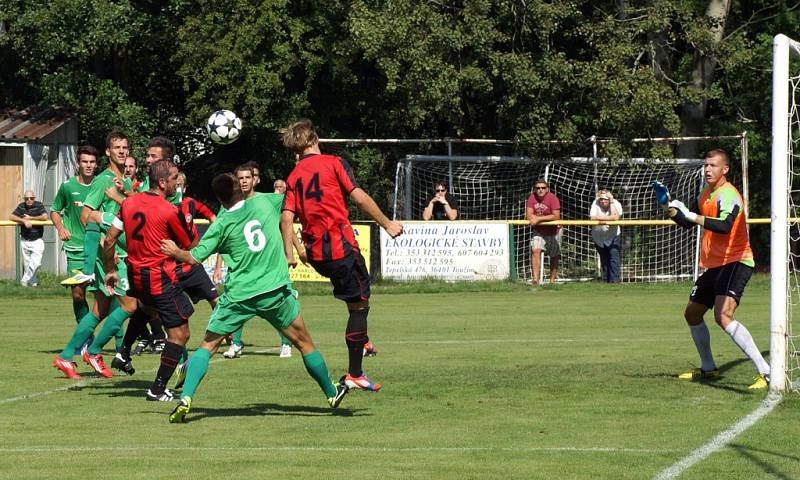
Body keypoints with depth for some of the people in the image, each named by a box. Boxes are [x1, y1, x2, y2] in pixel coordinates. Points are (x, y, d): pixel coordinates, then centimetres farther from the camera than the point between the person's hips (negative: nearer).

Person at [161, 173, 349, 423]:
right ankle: (332, 393, 27)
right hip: (275, 290, 1)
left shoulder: (221, 225, -4)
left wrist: (175, 252, 17)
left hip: (238, 296, -1)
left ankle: (185, 398, -8)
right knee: (304, 342, 17)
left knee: (207, 346, 8)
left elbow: (194, 257, -2)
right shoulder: (264, 203, 0)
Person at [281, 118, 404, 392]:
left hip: (315, 253, 6)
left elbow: (287, 217, 0)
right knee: (359, 304, 0)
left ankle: (361, 341, 32)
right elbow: (359, 197, -10)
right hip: (340, 245, -6)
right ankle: (354, 374, -1)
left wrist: (288, 255, 0)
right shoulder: (333, 163, -2)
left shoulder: (293, 177, 10)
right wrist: (387, 224, -2)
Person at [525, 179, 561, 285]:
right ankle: (535, 279, -24)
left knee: (554, 256, 9)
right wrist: (547, 218, -18)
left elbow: (556, 216, -25)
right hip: (539, 231, 2)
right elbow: (529, 216, -11)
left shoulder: (552, 198, -18)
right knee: (535, 251, -18)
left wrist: (539, 218, -25)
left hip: (553, 230, -2)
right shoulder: (532, 198, -7)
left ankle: (552, 280, 23)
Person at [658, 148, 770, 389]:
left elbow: (725, 225, -34)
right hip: (714, 266, 10)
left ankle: (766, 373, -32)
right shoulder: (706, 195, 13)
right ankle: (708, 368, 38)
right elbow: (689, 223, 27)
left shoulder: (728, 194, -16)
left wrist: (692, 216, -35)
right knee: (692, 314, 21)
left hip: (735, 262, -10)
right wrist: (671, 209, 10)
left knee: (723, 316, -27)